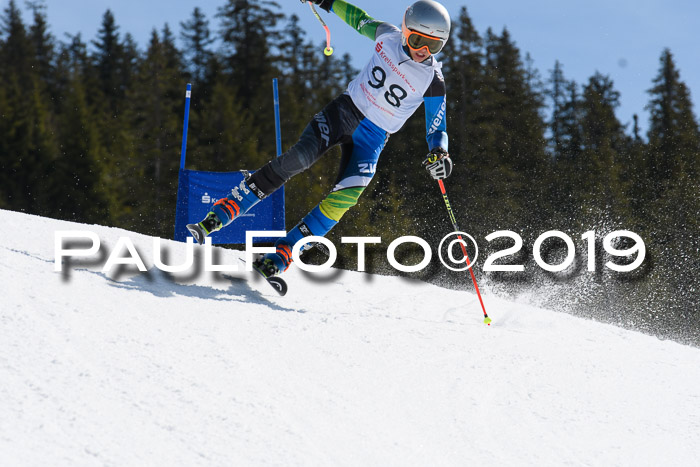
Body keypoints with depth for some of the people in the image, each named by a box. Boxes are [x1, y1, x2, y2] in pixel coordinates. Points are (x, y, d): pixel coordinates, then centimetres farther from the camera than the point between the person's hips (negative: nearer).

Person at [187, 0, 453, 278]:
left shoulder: (433, 81, -11)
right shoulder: (389, 36, -5)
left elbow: (436, 129, -5)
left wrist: (439, 153, -26)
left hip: (372, 138, -1)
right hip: (345, 109, 1)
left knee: (345, 197, -23)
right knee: (298, 158, -22)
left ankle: (280, 257, -17)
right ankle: (217, 216, -20)